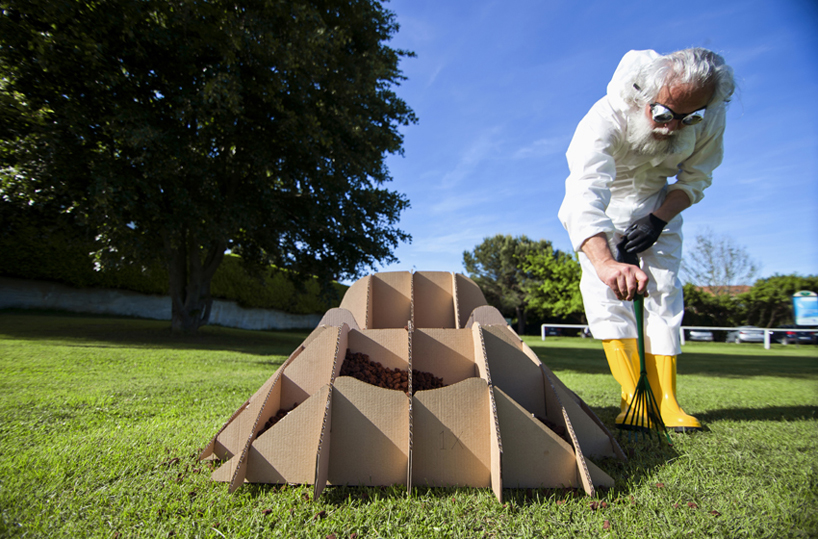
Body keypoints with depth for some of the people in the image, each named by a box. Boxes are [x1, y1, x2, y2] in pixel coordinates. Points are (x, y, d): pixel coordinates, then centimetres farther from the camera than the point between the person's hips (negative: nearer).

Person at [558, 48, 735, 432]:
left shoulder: (710, 117, -21)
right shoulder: (606, 117, -37)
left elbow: (695, 178, -5)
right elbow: (586, 194, -52)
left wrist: (659, 220, -22)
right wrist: (604, 262, -68)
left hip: (658, 207, 3)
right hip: (598, 212, -3)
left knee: (664, 292, -8)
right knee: (605, 289, -20)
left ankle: (664, 400, -3)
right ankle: (633, 396, -17)